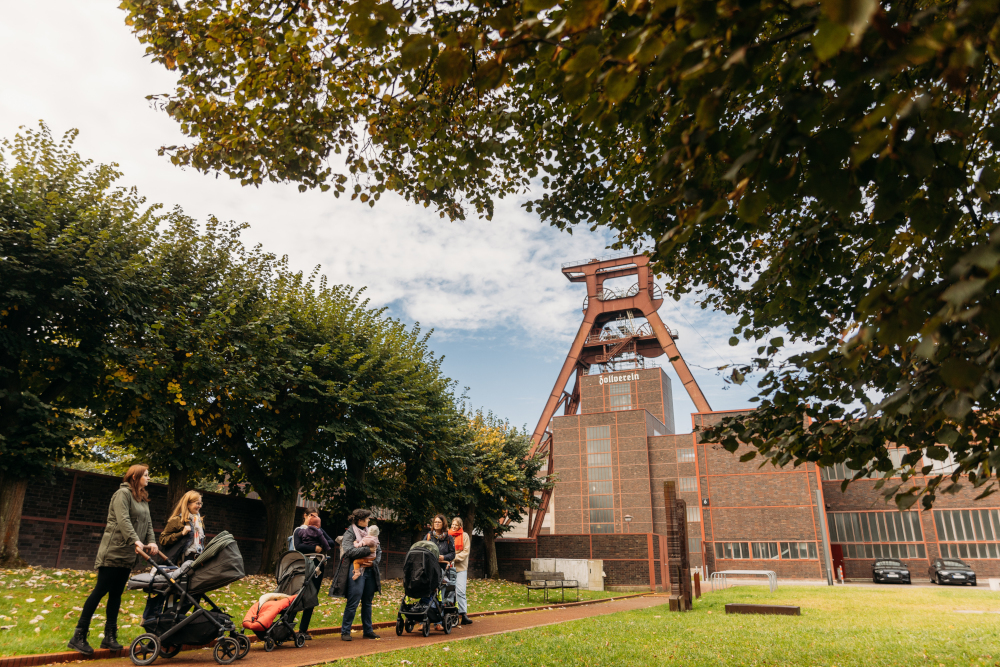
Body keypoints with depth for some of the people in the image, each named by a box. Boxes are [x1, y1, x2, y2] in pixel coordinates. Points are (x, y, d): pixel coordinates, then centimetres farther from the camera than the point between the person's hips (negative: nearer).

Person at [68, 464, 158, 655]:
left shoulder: (143, 499, 17)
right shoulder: (123, 493, -9)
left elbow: (148, 523, 11)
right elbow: (123, 520, -21)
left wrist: (151, 542, -6)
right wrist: (135, 541, -31)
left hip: (128, 554, 8)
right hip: (114, 551, -7)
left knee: (116, 594, 9)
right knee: (100, 591, -5)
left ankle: (109, 636, 13)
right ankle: (79, 636, 2)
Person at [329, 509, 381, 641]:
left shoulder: (370, 532, 16)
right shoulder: (349, 533, -2)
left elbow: (378, 550, 14)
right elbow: (349, 551, -18)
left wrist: (374, 561, -5)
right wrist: (368, 550, -17)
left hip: (370, 571, 6)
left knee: (367, 602, 11)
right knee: (353, 603, -6)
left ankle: (368, 630, 19)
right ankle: (345, 631, 4)